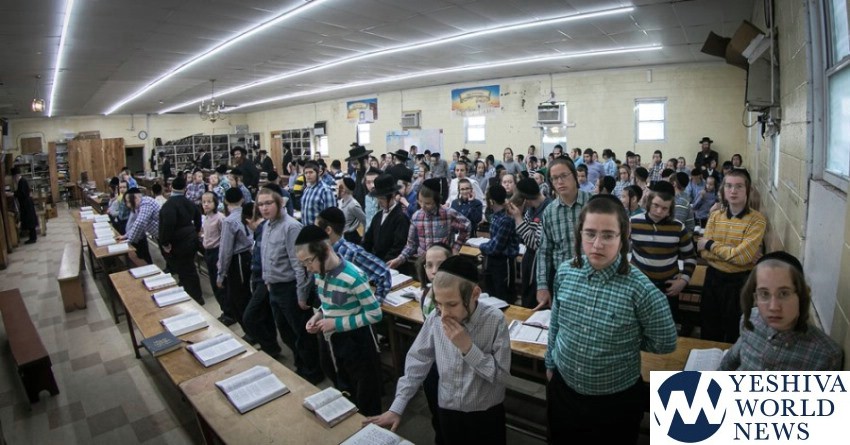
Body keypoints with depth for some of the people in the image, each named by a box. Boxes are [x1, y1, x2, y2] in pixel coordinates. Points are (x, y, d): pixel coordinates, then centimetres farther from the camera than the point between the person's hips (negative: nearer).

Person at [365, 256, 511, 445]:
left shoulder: (495, 320, -22)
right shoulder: (435, 318, -15)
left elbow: (501, 374, -18)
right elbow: (417, 362, -6)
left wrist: (467, 347, -28)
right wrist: (396, 408, -7)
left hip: (487, 414, -2)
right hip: (448, 412, 2)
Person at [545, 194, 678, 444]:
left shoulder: (639, 288, -23)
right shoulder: (565, 272, -10)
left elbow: (665, 343, -9)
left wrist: (627, 341, -4)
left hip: (616, 401, -3)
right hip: (563, 388, 4)